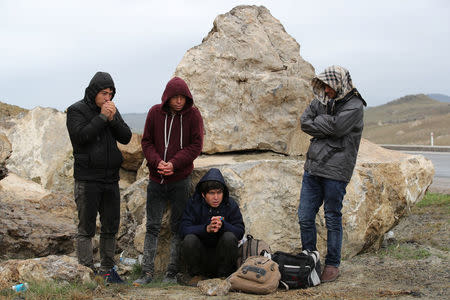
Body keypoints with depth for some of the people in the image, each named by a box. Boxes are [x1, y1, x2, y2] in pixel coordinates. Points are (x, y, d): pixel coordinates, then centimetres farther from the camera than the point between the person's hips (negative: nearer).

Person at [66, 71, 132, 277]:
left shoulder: (112, 111, 13)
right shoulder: (77, 111, -3)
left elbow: (126, 138, 5)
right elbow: (81, 136, -18)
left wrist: (113, 119, -9)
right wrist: (102, 117, -17)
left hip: (111, 178, 6)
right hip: (87, 179, -6)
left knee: (111, 226, 10)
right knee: (86, 228, -4)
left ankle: (107, 270, 19)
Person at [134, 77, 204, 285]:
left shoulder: (193, 115, -3)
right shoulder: (155, 113, 1)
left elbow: (196, 145, -5)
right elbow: (147, 142, 4)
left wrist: (174, 163, -17)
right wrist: (157, 162, -14)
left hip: (181, 180, -1)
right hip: (156, 180, 2)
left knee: (178, 227, 4)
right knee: (152, 226, 2)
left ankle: (172, 273, 11)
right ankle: (147, 272, 6)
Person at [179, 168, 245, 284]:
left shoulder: (230, 204, -3)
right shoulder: (194, 204, -5)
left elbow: (240, 232, -11)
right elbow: (183, 230, -17)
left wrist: (222, 225, -31)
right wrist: (206, 228, -33)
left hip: (221, 256, 0)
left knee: (229, 237, -27)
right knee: (189, 239, -28)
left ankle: (224, 275, -7)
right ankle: (196, 275, -4)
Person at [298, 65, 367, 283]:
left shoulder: (354, 106, -6)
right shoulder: (321, 101, 14)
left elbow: (336, 126, -19)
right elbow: (305, 122, 3)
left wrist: (317, 122, -4)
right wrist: (327, 125, -7)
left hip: (335, 172, -6)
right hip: (312, 167, 6)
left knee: (333, 219, 2)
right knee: (305, 217, 7)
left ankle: (332, 265, 14)